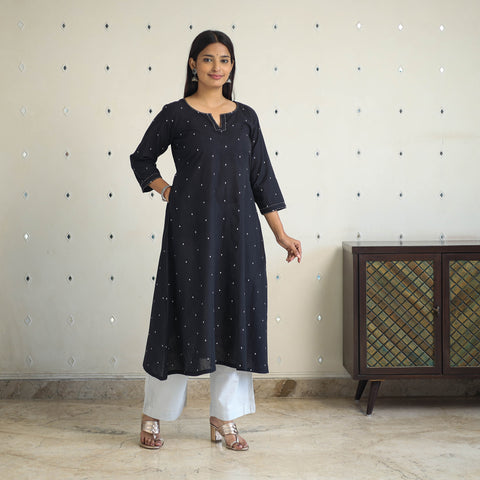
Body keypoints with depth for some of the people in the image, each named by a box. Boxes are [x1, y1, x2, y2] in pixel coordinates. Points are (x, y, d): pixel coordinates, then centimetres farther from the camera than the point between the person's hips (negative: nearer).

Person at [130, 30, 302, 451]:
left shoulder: (246, 117, 9)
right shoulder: (175, 115, 0)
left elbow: (262, 177, 10)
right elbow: (142, 158, 14)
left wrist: (282, 235, 7)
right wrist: (166, 191, -1)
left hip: (238, 230, 4)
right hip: (191, 227, -3)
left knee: (236, 317, 4)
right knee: (184, 315, 0)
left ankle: (224, 419, 16)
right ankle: (154, 416, 15)